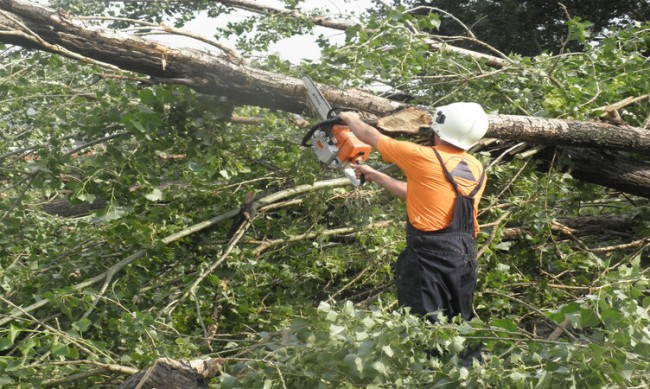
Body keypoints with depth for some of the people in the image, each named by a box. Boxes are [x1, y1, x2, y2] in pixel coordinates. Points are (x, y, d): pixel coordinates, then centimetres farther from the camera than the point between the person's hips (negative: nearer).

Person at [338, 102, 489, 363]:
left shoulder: (423, 157, -10)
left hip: (430, 256, -7)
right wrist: (374, 176, 25)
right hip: (466, 255, 7)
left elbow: (372, 137, 6)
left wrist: (351, 120, 27)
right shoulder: (477, 170, 10)